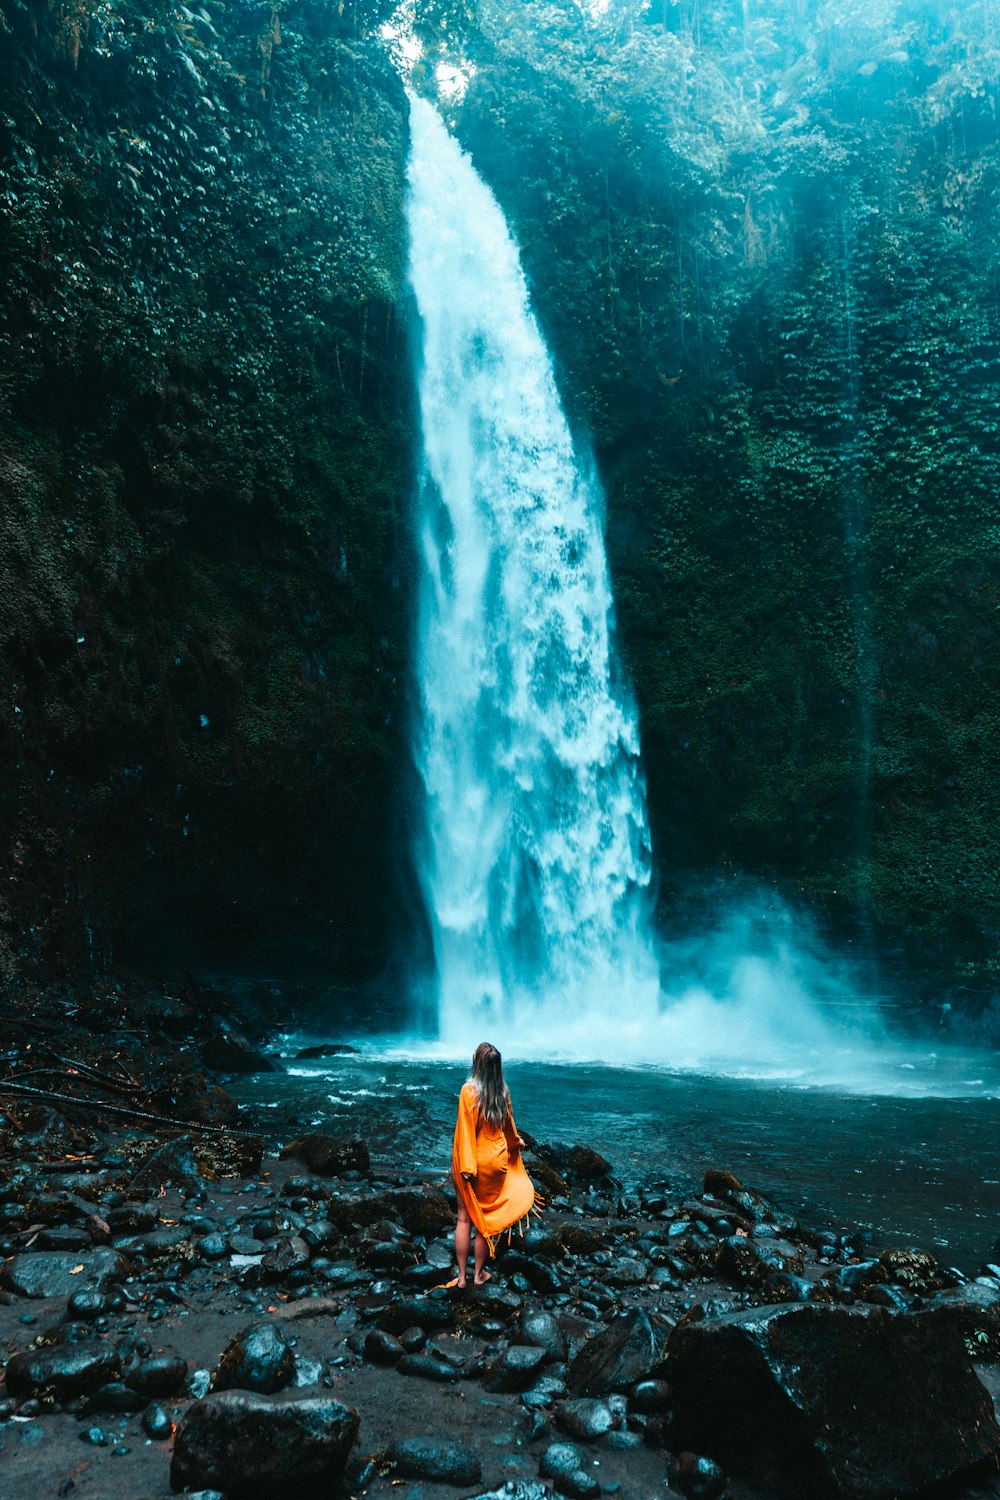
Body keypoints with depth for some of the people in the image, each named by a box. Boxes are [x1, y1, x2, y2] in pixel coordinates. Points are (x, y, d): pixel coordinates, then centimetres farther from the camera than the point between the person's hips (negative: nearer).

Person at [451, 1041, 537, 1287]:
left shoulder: (469, 1090, -17)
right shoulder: (503, 1091, -3)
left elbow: (466, 1129, -18)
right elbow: (508, 1125, 12)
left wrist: (466, 1165, -16)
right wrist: (516, 1142, 32)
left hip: (472, 1163, -3)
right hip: (496, 1161, 3)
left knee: (465, 1218, 9)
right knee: (486, 1218, 14)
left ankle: (462, 1276, 15)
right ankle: (479, 1274, 23)